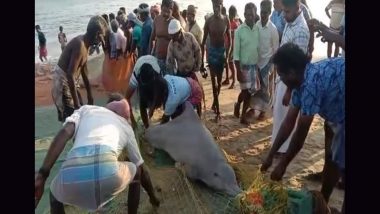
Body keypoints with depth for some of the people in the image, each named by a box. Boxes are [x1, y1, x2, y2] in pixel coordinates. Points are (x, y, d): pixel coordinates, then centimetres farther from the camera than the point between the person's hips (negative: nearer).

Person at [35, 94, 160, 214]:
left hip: (71, 174, 1)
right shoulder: (126, 126, 31)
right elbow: (141, 168, 38)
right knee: (136, 172, 36)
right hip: (109, 173, 0)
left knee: (55, 193, 38)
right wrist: (152, 197, 54)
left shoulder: (86, 109, 31)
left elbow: (64, 133, 10)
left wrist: (42, 174, 9)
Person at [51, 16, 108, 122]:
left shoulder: (85, 44, 5)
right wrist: (76, 102, -25)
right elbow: (70, 74, -29)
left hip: (69, 81, 10)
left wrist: (89, 94, 20)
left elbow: (83, 71, 15)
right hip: (62, 81, -10)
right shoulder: (80, 44, -24)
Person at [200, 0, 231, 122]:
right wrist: (201, 61, -4)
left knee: (219, 81, 13)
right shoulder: (208, 21, -9)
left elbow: (229, 39, 5)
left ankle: (214, 103, 35)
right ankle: (218, 111, 3)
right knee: (214, 81, -4)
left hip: (222, 51, 2)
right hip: (212, 51, -2)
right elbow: (203, 41, -4)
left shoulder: (226, 20, -4)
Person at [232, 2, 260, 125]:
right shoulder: (239, 30, -10)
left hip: (254, 65, 4)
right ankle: (237, 104, 26)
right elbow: (236, 53, -11)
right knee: (246, 91, -5)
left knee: (250, 92, 7)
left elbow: (258, 48, 8)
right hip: (243, 66, -4)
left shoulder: (257, 29, 3)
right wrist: (238, 71, -16)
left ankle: (243, 115, 19)